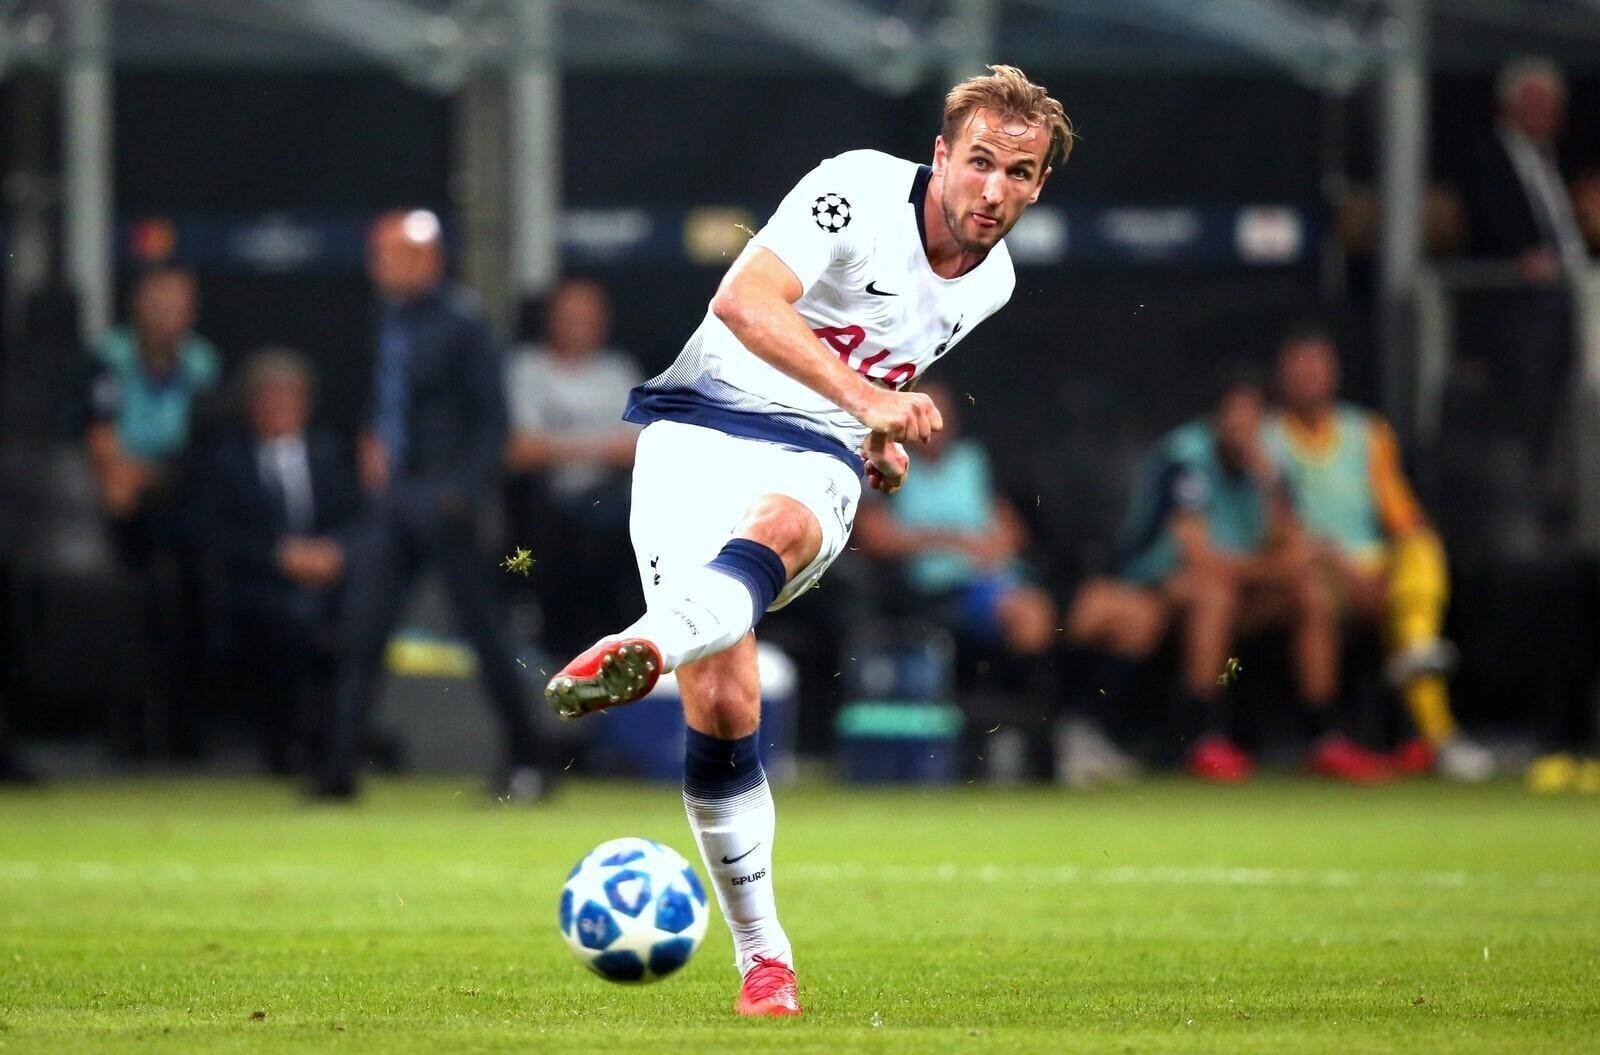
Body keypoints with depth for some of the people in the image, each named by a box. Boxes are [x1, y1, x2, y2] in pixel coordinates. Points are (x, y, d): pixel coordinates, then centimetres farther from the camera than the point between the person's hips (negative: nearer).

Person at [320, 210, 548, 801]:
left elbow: (492, 415, -11)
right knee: (359, 631, 0)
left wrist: (466, 489, -18)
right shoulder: (387, 320, 11)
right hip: (389, 499, 7)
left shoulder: (458, 324, -10)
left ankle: (527, 761, 8)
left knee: (486, 633, -1)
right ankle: (339, 767, 1)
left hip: (442, 502, -7)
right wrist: (372, 443, 9)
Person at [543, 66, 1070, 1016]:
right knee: (721, 703, -16)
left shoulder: (992, 281, 10)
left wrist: (888, 441, 13)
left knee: (776, 528, -38)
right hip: (702, 425, -3)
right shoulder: (860, 191, -12)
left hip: (818, 463, 3)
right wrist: (867, 400, -35)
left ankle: (640, 652, -68)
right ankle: (762, 954, -2)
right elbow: (744, 303, -27)